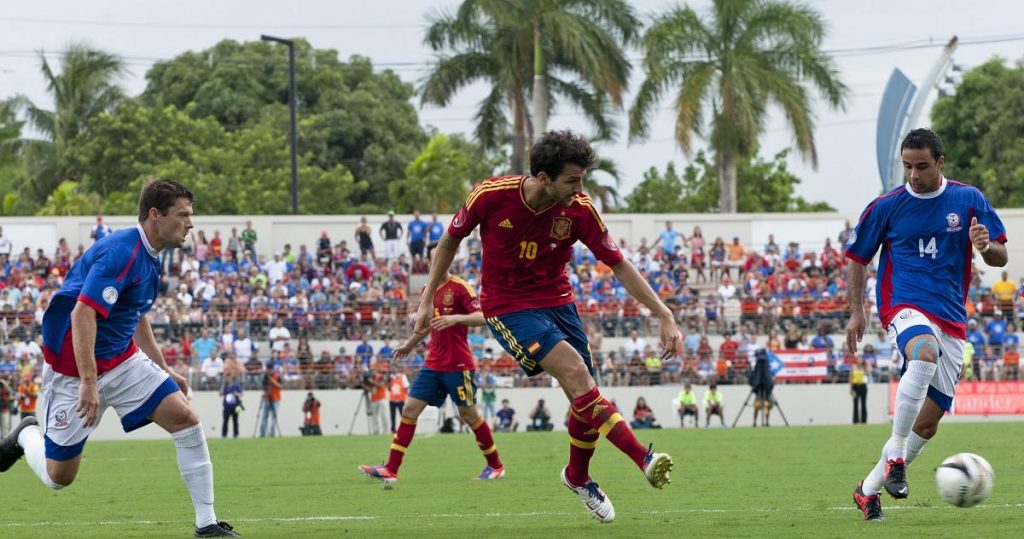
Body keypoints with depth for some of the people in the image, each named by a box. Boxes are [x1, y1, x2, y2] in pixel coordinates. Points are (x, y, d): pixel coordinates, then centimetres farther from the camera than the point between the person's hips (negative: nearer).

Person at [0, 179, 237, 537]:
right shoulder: (121, 252, -24)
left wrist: (164, 370, 23)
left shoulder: (148, 258, 6)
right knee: (58, 476, 0)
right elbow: (82, 313, -32)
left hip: (122, 360, 8)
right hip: (73, 369, -8)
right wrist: (88, 382, -36)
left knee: (186, 420, -9)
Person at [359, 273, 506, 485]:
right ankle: (391, 469, -5)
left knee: (469, 415, 2)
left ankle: (495, 465, 19)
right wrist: (410, 344, 38)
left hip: (458, 365, -7)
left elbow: (482, 317, -20)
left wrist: (456, 318, -36)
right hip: (433, 363, 7)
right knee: (410, 409, -2)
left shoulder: (460, 287, -10)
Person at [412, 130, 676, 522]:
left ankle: (578, 477, 30)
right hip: (508, 308, -4)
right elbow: (450, 241, -1)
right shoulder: (491, 196, -19)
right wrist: (427, 301, 2)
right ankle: (644, 460, -31)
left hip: (557, 302, 4)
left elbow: (619, 265, -7)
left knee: (585, 399, -1)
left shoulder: (579, 210, -14)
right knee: (573, 369, -26)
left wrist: (664, 315, -12)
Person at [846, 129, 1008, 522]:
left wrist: (985, 246, -18)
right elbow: (856, 258, 12)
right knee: (925, 356, -39)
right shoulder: (886, 207, 1)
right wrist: (856, 311, 2)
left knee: (928, 421, 2)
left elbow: (1000, 257, 6)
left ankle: (869, 490, 18)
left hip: (952, 319, 3)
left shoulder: (969, 200, 4)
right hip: (904, 305, -3)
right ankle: (894, 459, -34)